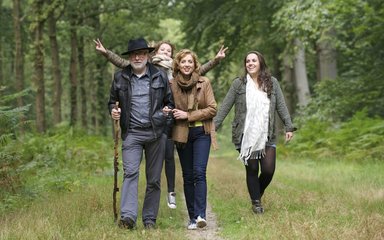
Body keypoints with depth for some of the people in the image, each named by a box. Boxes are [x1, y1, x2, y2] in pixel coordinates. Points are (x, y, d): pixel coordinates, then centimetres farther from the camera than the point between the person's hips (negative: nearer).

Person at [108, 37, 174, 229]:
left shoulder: (160, 76, 7)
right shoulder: (120, 77, 8)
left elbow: (170, 101, 15)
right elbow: (112, 101, 18)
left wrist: (167, 110, -7)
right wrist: (113, 111, -3)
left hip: (156, 133, 1)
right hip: (132, 133, -1)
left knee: (154, 178, 5)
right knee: (130, 173, -17)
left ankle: (149, 218, 14)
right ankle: (128, 216, -26)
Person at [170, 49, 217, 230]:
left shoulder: (204, 83, -1)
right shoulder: (172, 85, 2)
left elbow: (212, 109, -5)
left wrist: (188, 115, -12)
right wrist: (173, 114, -6)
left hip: (201, 133, -2)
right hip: (182, 134, 2)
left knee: (199, 172, -15)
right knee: (188, 176, 5)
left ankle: (200, 215, -19)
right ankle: (192, 217, 11)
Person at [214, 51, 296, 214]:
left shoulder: (272, 83, 7)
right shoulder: (239, 84, 2)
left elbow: (281, 106, 6)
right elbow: (225, 107, 0)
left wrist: (289, 127, -2)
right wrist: (214, 126, -7)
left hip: (267, 136, 1)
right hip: (246, 136, -1)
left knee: (268, 170, -5)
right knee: (252, 170, 3)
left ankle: (258, 193, 24)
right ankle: (256, 202, 18)